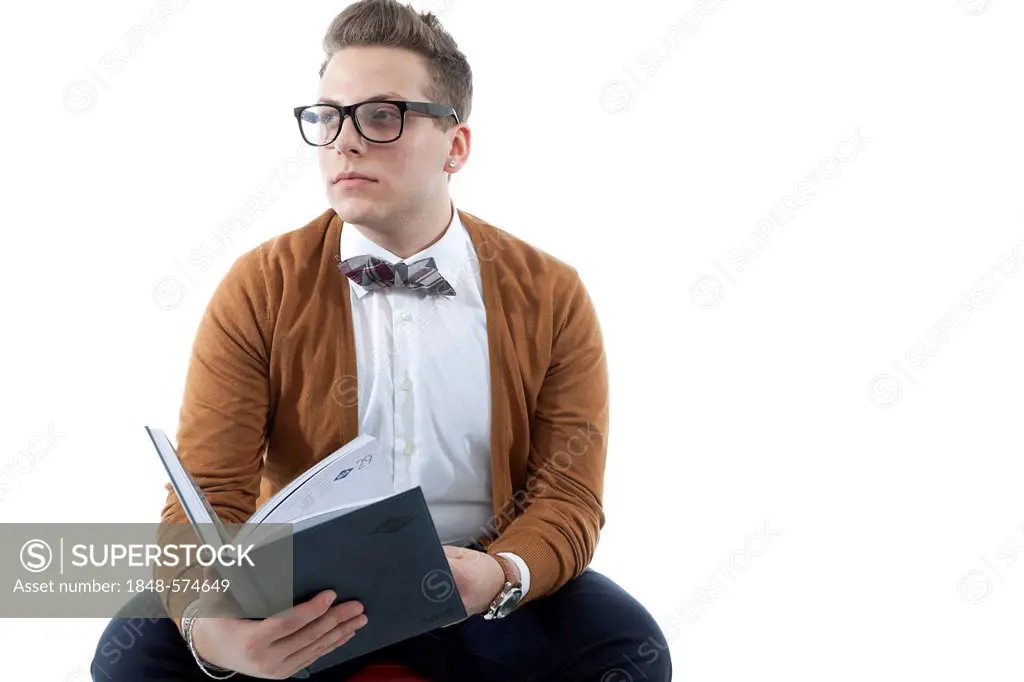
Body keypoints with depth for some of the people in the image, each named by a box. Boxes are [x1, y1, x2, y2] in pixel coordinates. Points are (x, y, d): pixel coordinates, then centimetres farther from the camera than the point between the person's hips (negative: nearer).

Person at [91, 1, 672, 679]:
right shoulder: (259, 289, -5)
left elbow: (568, 499, -4)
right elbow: (208, 498, -11)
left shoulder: (553, 298, -3)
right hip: (303, 595, 0)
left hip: (481, 595, 0)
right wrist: (207, 622, -35)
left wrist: (503, 576, -29)